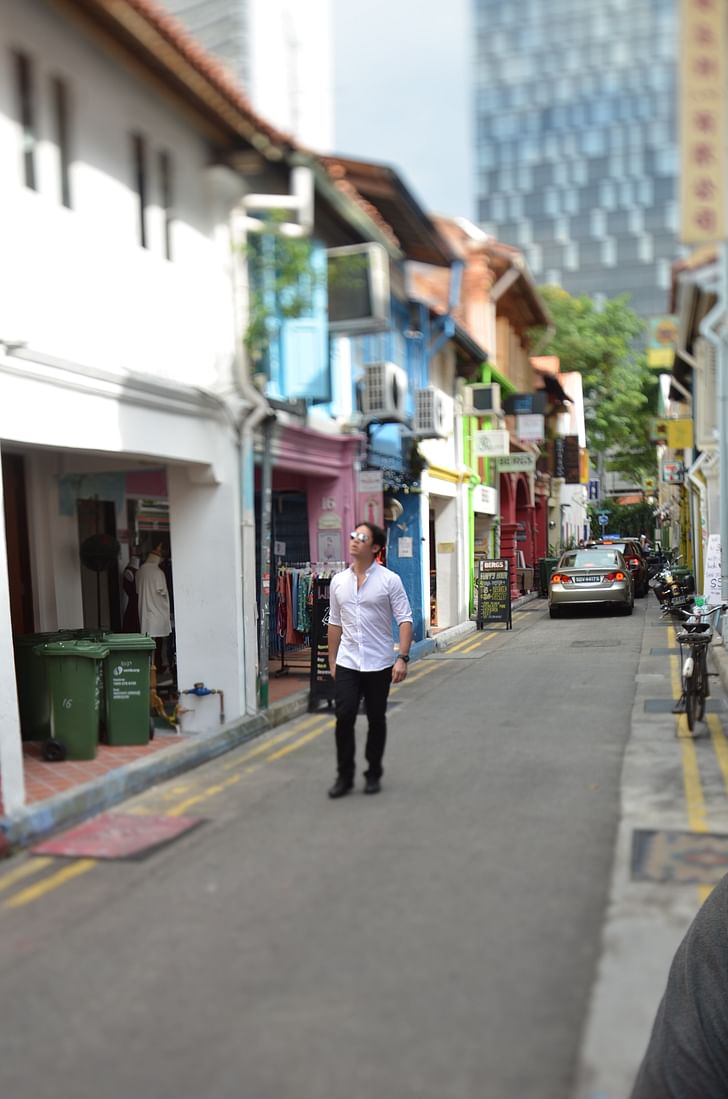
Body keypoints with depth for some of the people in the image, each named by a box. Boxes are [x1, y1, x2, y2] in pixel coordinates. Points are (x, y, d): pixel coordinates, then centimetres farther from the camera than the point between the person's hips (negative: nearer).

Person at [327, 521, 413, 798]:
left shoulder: (389, 580, -6)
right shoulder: (338, 581, 6)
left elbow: (405, 620, -8)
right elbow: (335, 624, 13)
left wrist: (402, 658, -17)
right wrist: (332, 661, 12)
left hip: (379, 664, -2)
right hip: (347, 663, 2)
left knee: (376, 720, 8)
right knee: (344, 718, -3)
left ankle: (373, 775, 24)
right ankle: (344, 776, 12)